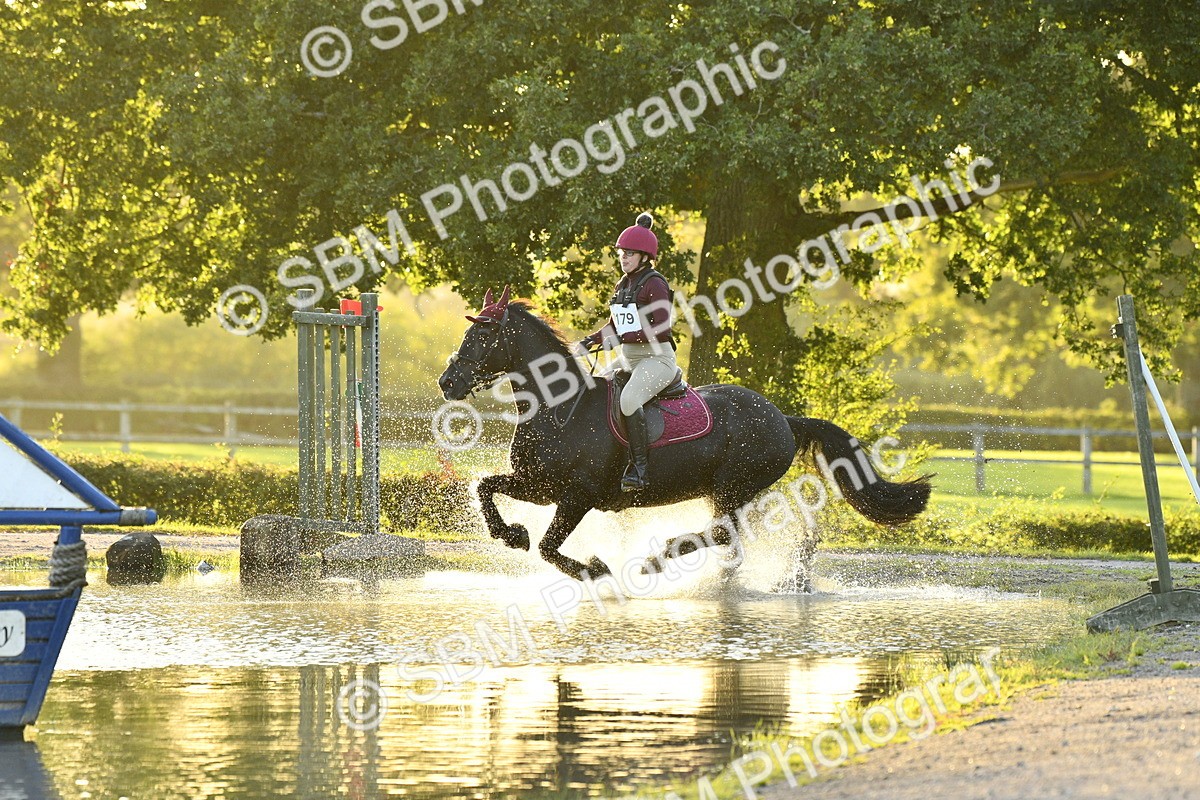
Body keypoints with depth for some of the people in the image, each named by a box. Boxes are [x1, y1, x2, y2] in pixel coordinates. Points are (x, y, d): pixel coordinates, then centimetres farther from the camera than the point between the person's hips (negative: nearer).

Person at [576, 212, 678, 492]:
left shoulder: (654, 285, -12)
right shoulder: (623, 285, 14)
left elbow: (661, 329, -21)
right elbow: (613, 325, 23)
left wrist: (621, 338, -24)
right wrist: (591, 340, 5)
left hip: (657, 359, -10)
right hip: (628, 361, 10)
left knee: (629, 399, -35)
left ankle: (639, 468, -32)